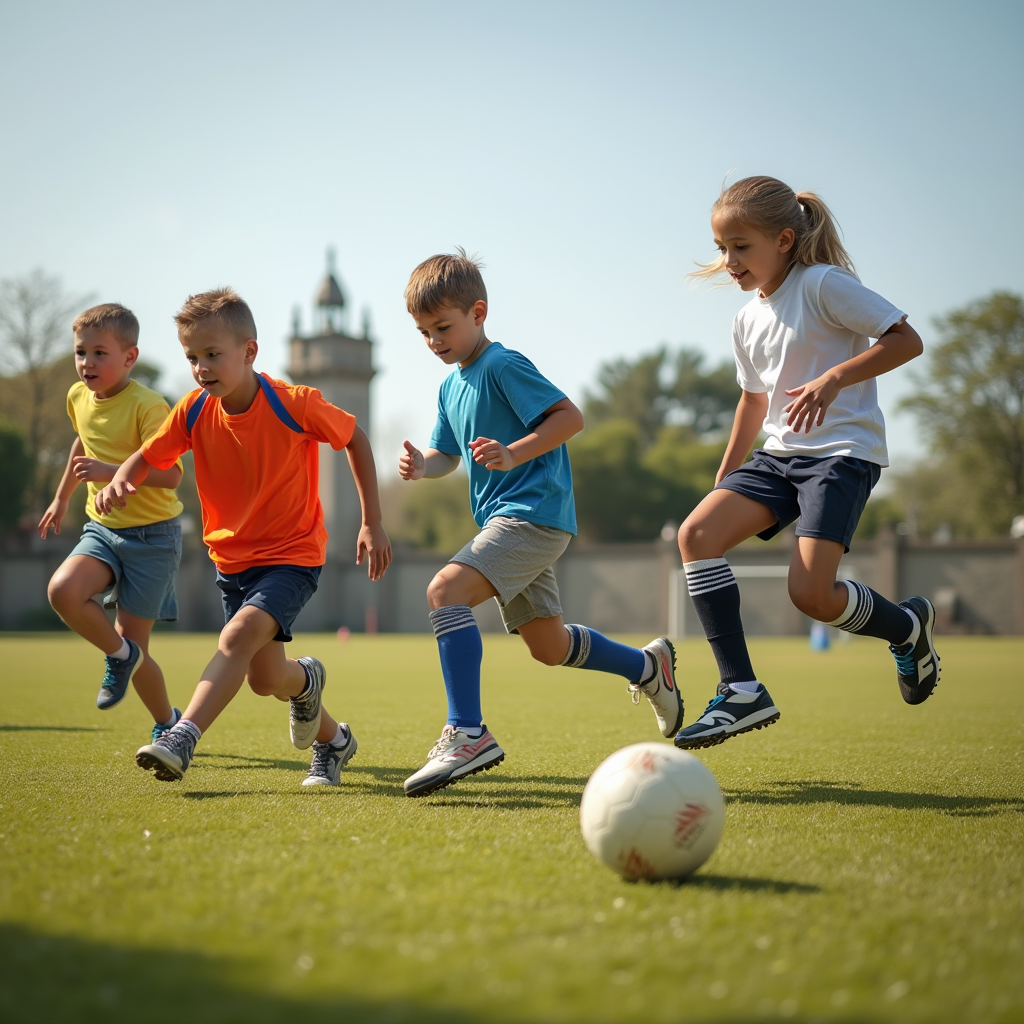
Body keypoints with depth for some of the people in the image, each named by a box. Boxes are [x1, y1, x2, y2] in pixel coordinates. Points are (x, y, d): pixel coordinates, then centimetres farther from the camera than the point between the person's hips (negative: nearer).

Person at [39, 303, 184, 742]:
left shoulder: (147, 405, -19)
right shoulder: (78, 397, 4)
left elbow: (170, 474, -25)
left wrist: (112, 472, -34)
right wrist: (62, 497, 34)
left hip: (153, 534, -6)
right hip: (102, 528, 6)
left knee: (131, 640, -3)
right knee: (62, 590, -23)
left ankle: (168, 723, 23)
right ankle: (120, 656, 3)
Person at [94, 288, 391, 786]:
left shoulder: (295, 404, -18)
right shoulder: (193, 411, -7)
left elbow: (354, 438, -3)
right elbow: (147, 457, 0)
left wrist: (372, 524, -3)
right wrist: (120, 480, -26)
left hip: (292, 557, -5)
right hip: (232, 559, 5)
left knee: (238, 636, -29)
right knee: (264, 677, 6)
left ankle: (182, 739, -35)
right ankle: (333, 740, 36)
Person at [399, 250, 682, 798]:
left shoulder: (504, 365, -10)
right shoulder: (451, 386, 17)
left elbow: (570, 416, -16)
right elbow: (447, 454, 21)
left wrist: (514, 454, -28)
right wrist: (420, 464, -2)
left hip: (533, 512, -10)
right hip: (506, 520, 10)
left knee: (445, 590, -27)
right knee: (549, 646, 18)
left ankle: (467, 733, -31)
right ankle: (648, 666, 40)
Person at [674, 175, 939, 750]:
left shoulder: (824, 284, -9)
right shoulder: (748, 320, 15)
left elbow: (907, 340, -13)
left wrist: (835, 377, -25)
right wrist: (724, 479, 29)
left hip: (843, 452, -8)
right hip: (779, 454, 8)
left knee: (811, 593, -20)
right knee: (697, 534, -15)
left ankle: (907, 626, 14)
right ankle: (742, 692, -13)